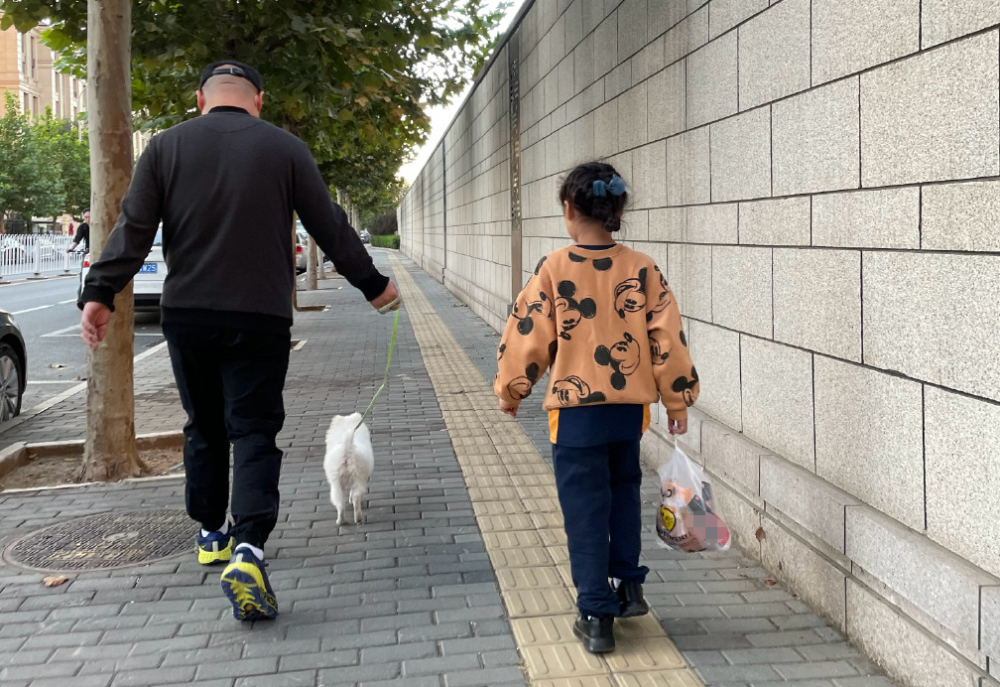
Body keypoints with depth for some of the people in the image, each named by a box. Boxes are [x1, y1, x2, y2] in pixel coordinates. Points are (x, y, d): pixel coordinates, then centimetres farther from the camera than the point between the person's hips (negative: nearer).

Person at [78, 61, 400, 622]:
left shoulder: (168, 146, 6)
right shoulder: (285, 148, 1)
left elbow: (133, 229, -1)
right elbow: (331, 228, 5)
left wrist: (100, 293, 0)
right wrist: (372, 284, 15)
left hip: (186, 317, 3)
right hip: (260, 318, -2)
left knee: (205, 428, 18)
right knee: (254, 432, -1)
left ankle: (213, 533, 31)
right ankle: (248, 549, -18)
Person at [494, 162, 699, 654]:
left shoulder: (554, 269, -11)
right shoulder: (642, 268, -3)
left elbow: (527, 336, -7)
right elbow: (667, 335, -2)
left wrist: (509, 391, 8)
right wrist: (677, 399, 10)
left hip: (575, 410, -3)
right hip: (630, 407, 3)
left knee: (585, 512, 5)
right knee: (623, 491, 26)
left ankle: (597, 617, 8)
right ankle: (627, 586, 27)